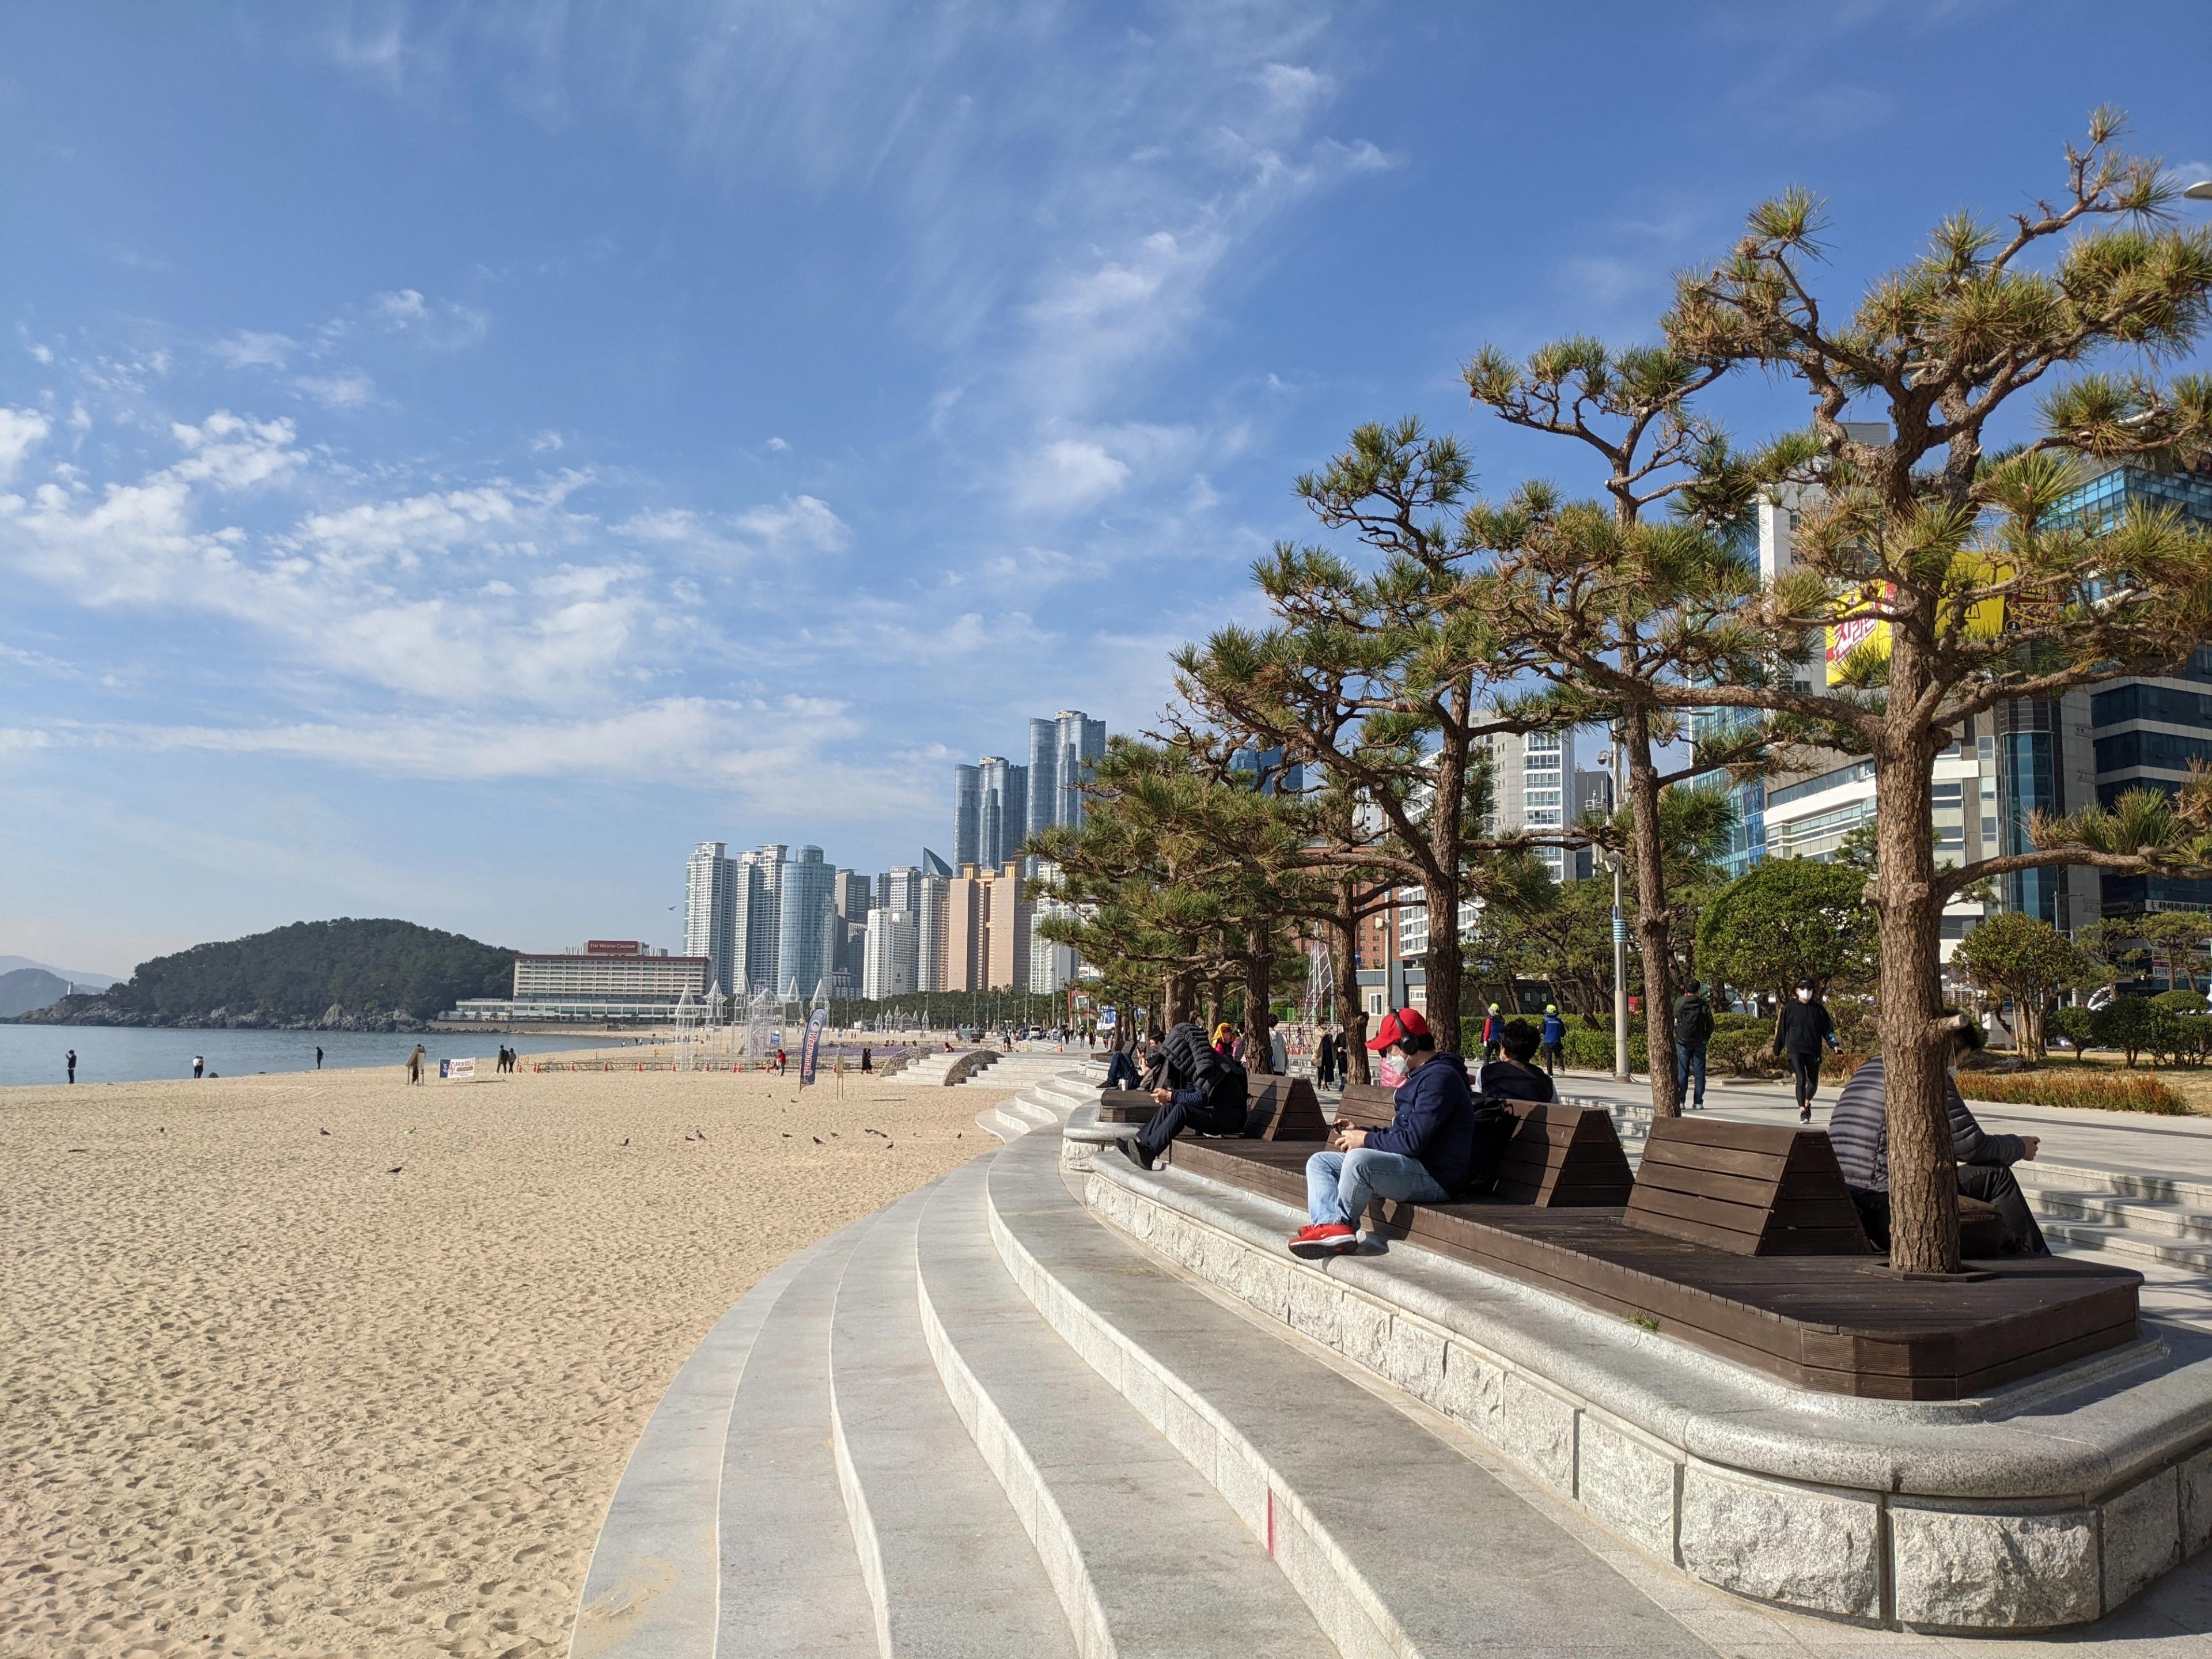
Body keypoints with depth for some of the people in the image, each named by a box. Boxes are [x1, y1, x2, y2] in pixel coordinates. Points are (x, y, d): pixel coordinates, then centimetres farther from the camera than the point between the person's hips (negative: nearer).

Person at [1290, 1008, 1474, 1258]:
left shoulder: (1440, 1077, -16)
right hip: (1413, 1167, 11)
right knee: (1319, 1162, 5)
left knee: (1359, 1158, -35)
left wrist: (1366, 1140, -9)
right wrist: (1358, 1132, 12)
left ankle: (1343, 1224, -13)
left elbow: (1413, 1141, -22)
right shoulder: (1420, 1076, 19)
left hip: (1435, 1177, -11)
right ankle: (1332, 1225, -21)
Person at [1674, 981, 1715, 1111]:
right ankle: (1698, 1102, 3)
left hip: (1682, 1042, 1)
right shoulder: (1704, 1005, -5)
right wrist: (1706, 1038, 14)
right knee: (1699, 1072, 5)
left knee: (1682, 1073, 4)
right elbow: (1710, 1024, -3)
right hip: (1699, 1043, -1)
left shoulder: (1679, 1002, -2)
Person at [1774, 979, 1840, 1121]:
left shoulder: (1819, 1009, 10)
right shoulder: (1790, 1008, 4)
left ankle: (1807, 1103, 38)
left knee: (1814, 1082, 11)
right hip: (1795, 1050, -3)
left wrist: (1834, 1044, -4)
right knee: (1801, 1079, -15)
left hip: (1814, 1051, 3)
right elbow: (1782, 1029, 8)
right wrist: (1777, 1049, 11)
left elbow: (1827, 1029, 11)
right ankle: (1802, 1111, -13)